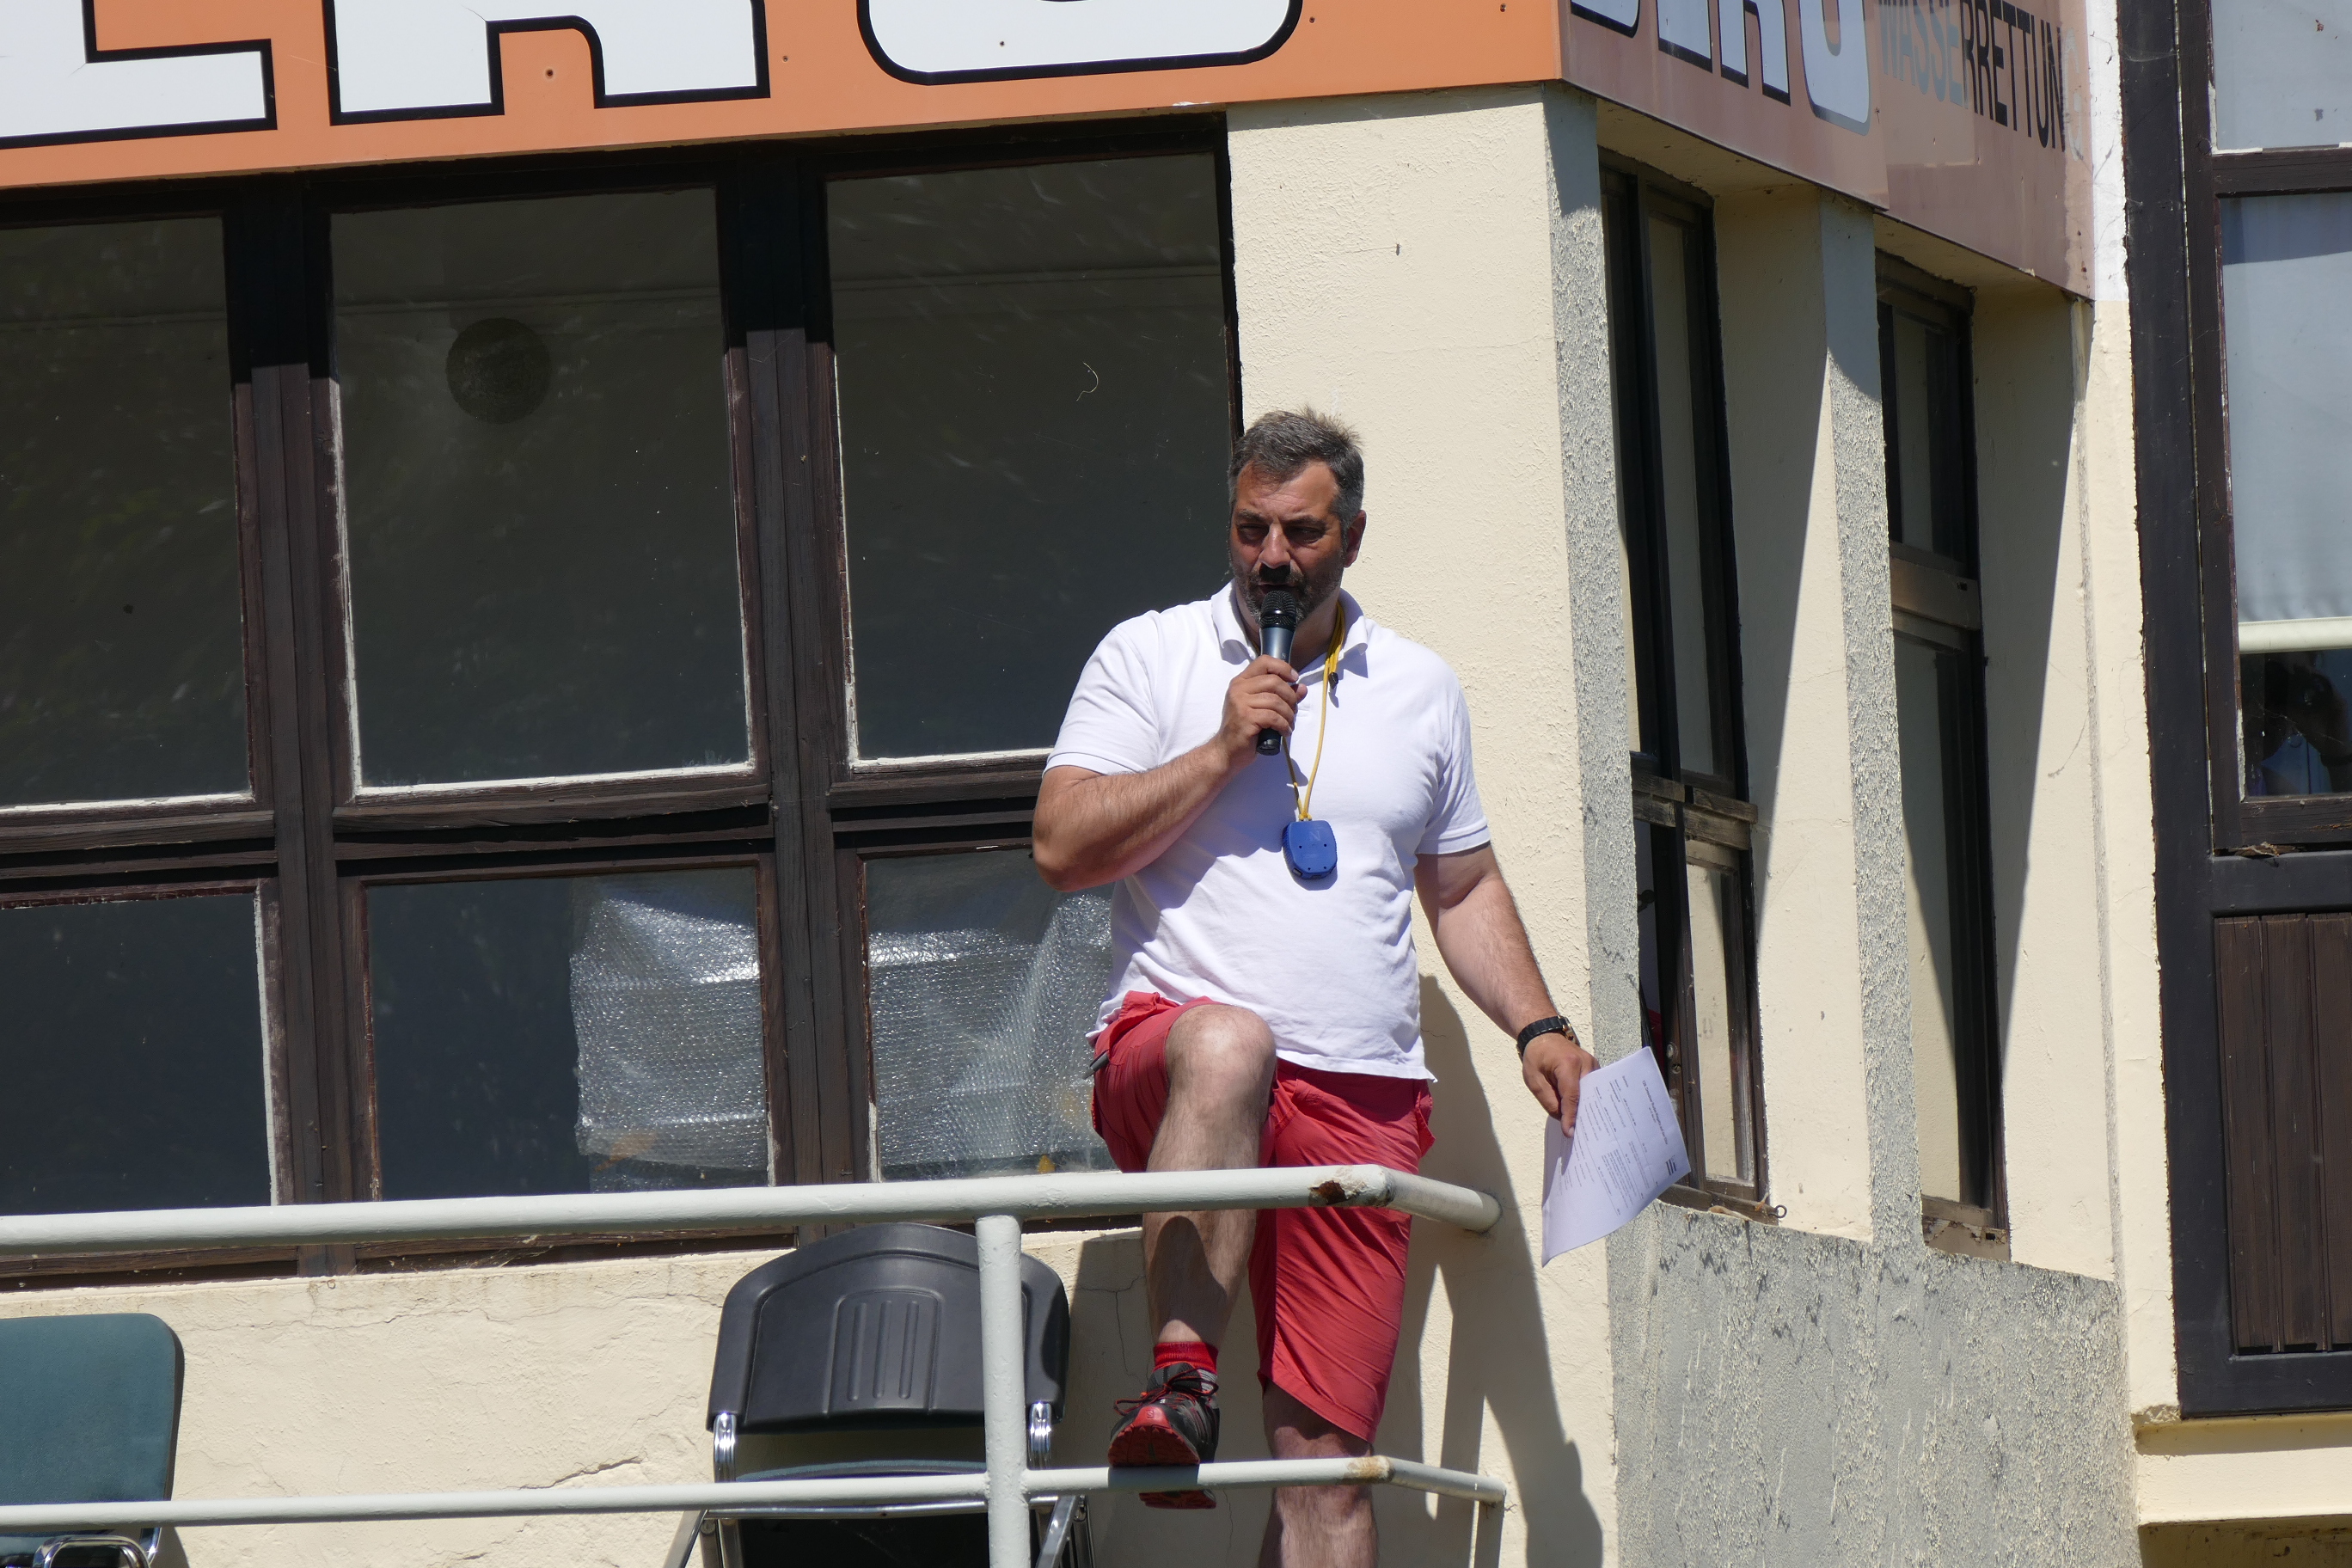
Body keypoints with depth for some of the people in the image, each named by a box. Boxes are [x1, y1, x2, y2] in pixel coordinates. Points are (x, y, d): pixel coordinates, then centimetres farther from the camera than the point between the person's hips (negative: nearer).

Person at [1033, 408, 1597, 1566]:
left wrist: (1537, 1027, 11)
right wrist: (1225, 750, -8)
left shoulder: (1419, 690, 18)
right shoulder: (1149, 657, 8)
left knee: (1324, 1451, -5)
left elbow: (1464, 887, 26)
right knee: (1226, 1046, -42)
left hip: (1362, 1102, 3)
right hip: (1167, 1049, -3)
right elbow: (1062, 847, -1)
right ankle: (1180, 1378, -41)